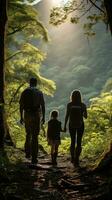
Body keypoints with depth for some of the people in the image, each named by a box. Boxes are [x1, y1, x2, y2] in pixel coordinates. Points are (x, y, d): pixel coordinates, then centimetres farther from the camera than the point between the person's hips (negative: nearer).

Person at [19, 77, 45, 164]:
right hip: (36, 115, -2)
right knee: (35, 136, 0)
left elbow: (21, 105, 3)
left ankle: (28, 153, 18)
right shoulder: (39, 93, 0)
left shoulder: (24, 92, 5)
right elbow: (43, 106, -3)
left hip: (27, 115, 2)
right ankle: (34, 157, -3)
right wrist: (43, 117, 4)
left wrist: (21, 117, 9)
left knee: (28, 134, 22)